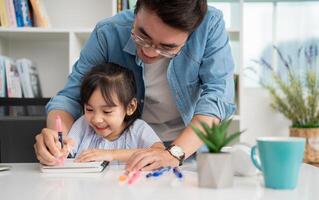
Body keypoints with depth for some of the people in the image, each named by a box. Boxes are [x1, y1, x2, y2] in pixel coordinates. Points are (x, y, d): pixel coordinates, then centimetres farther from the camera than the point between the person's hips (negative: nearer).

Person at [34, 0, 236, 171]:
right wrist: (56, 133, -30)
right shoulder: (108, 34, -16)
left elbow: (217, 95, -23)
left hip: (191, 147, 0)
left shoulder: (210, 25, -18)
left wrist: (174, 153, -35)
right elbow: (71, 95, -10)